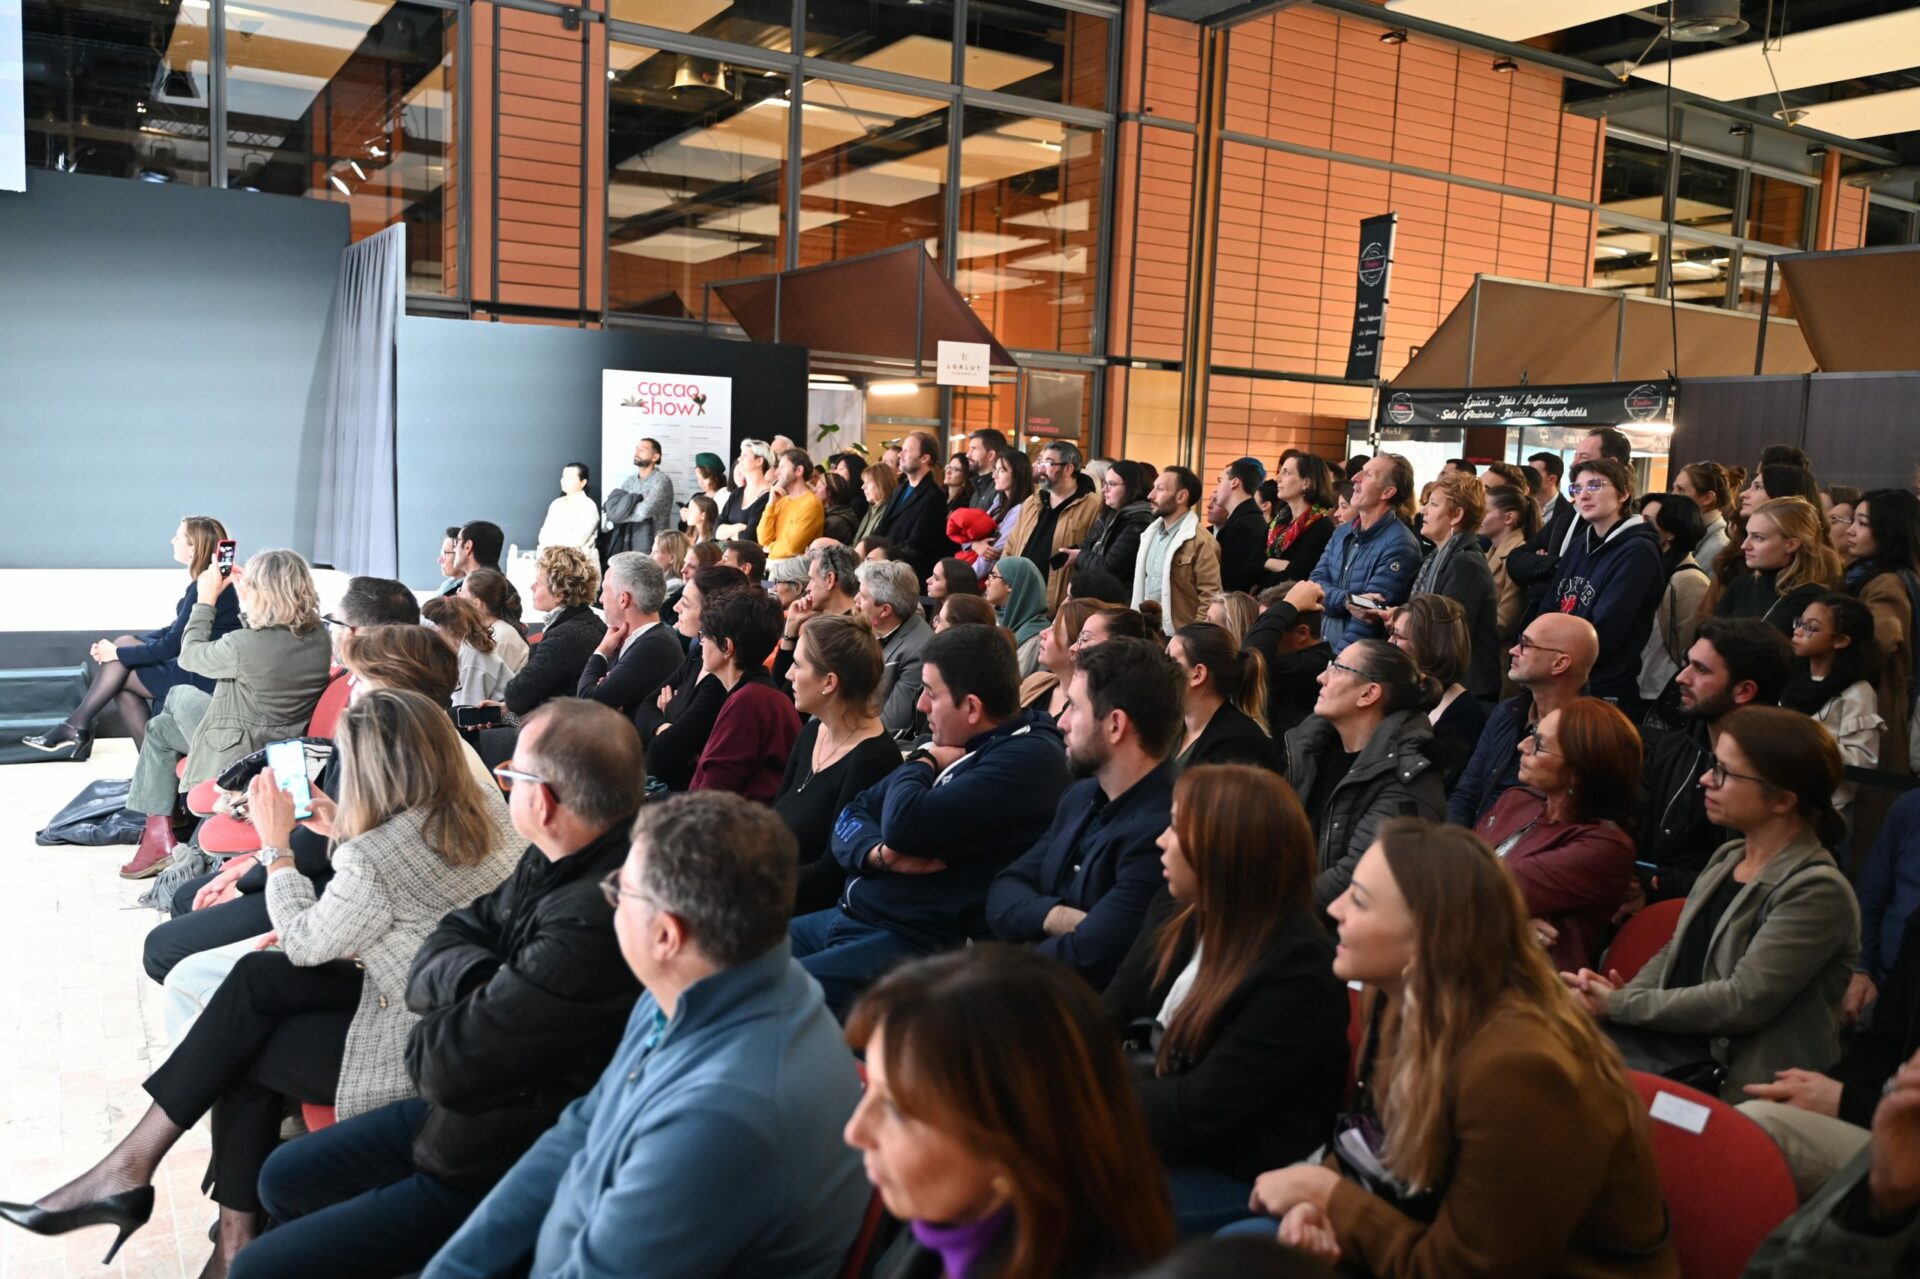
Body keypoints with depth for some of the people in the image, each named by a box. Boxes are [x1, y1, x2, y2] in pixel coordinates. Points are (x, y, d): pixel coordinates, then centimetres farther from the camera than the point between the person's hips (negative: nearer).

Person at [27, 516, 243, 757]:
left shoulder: (206, 588, -17)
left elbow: (172, 645, -17)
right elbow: (174, 632, 16)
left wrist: (117, 653, -7)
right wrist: (120, 648, 7)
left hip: (203, 679, -9)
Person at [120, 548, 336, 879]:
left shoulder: (245, 645, -32)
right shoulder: (319, 637, -12)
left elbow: (189, 655, -11)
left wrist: (206, 600, -1)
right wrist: (246, 601, 4)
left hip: (239, 756, -7)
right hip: (283, 748, 7)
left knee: (180, 695, 24)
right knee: (160, 727, 27)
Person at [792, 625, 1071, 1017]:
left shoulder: (1030, 757, -15)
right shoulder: (947, 748, 13)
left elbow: (905, 824, -26)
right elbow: (851, 817, 13)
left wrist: (919, 765, -4)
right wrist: (878, 853, -10)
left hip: (917, 941, -9)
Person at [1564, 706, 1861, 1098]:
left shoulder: (1817, 891, -14)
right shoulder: (1727, 858, 12)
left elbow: (1743, 1001, -19)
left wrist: (1619, 1006, -14)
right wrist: (1623, 994, -4)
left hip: (1743, 1085, -7)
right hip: (1672, 1040, 7)